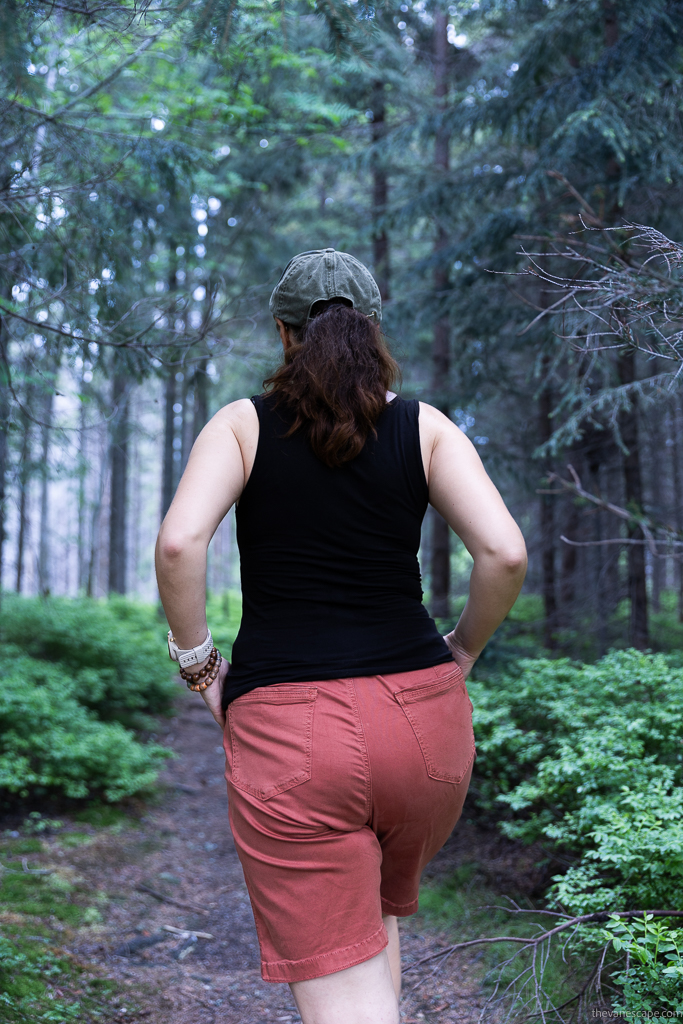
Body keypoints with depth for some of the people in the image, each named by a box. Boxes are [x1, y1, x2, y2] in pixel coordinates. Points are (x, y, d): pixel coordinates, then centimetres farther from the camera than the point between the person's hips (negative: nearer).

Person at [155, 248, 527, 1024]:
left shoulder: (243, 425, 3)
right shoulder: (424, 428, 6)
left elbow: (178, 542, -13)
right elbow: (505, 553, -7)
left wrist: (197, 662, 1)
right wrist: (461, 651, 9)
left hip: (283, 728, -2)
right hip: (421, 716, 3)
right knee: (379, 911, 31)